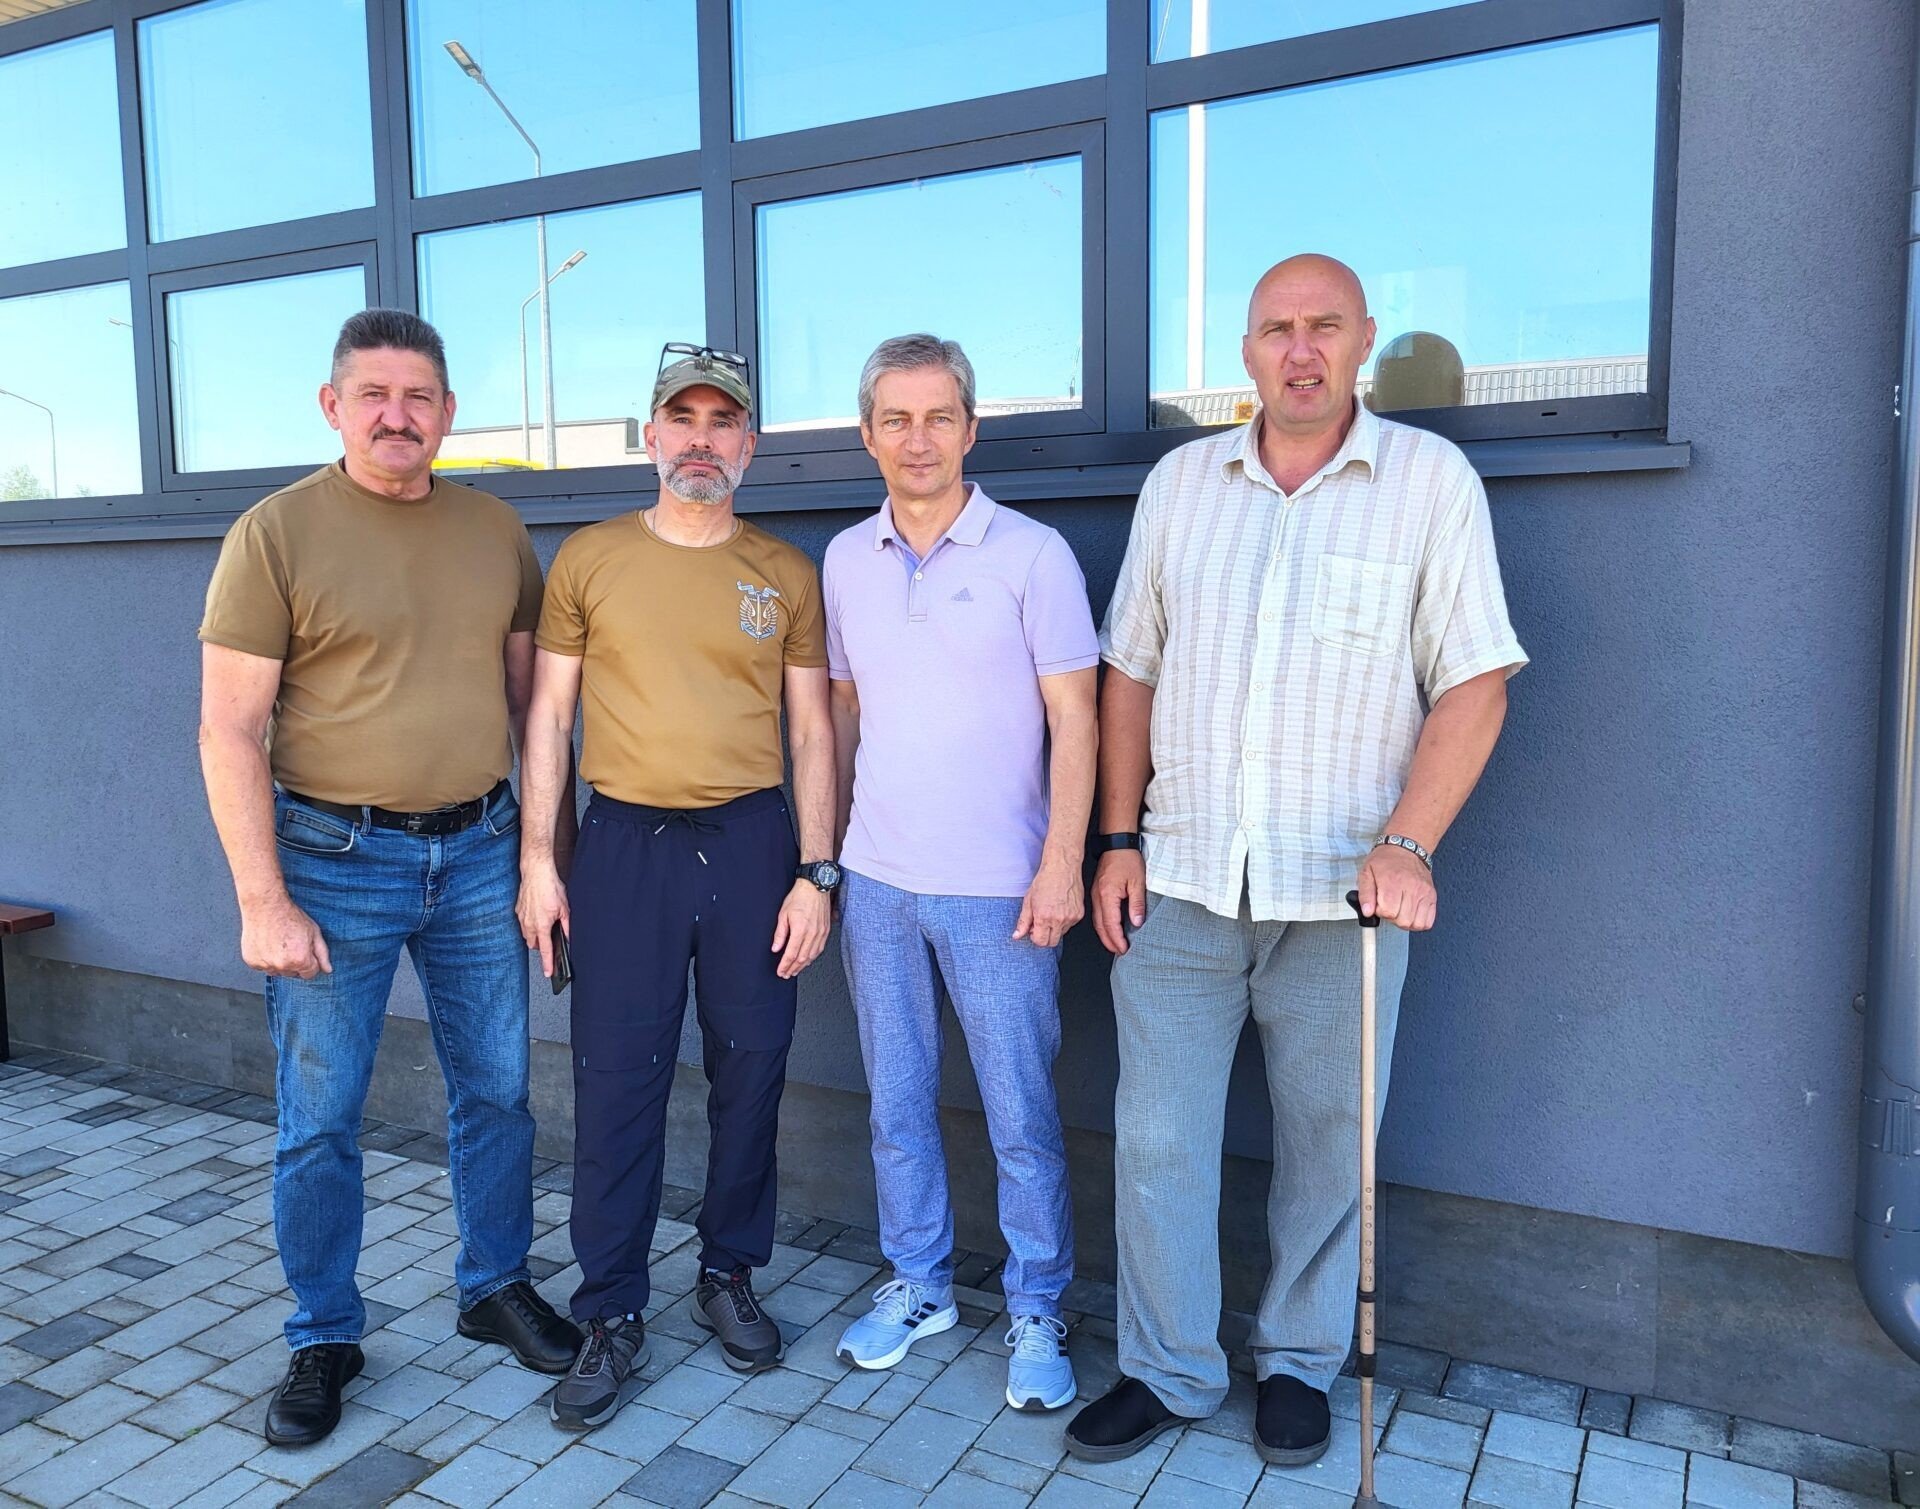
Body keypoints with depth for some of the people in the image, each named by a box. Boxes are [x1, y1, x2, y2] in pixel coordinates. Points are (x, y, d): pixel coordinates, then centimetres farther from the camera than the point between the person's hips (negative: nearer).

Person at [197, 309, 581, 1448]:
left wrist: (554, 837, 10)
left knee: (498, 1091, 13)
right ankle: (325, 1339, 28)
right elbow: (230, 730, -9)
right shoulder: (277, 533, -7)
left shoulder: (497, 531, 5)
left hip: (479, 853, 4)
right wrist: (263, 900, -14)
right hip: (334, 862, -3)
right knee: (319, 1120, 8)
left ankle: (498, 1288, 34)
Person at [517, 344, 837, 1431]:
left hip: (752, 841, 1)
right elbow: (549, 715, 5)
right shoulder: (590, 559, 4)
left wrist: (816, 873, -1)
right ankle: (614, 1318, 17)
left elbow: (813, 731, 5)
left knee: (751, 1072, 9)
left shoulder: (786, 573, 5)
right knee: (617, 1083, 2)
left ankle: (731, 1275, 29)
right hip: (626, 842, -1)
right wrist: (538, 859, 0)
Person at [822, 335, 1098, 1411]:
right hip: (876, 879, 5)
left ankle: (1038, 1314, 23)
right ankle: (919, 1286, 33)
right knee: (898, 1103, 15)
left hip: (996, 888, -4)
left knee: (1022, 1117, 5)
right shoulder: (847, 559, 7)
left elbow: (1074, 722, -8)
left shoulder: (1032, 554, -6)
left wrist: (1062, 866, -14)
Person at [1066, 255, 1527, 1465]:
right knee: (1157, 1137, 7)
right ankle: (1168, 1370, 26)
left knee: (1328, 1145, 11)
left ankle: (1301, 1366, 33)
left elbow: (1474, 682, -5)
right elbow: (1132, 672, 10)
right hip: (1180, 881, 3)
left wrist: (1406, 844, -16)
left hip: (1340, 895, -2)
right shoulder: (1181, 482, 7)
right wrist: (1121, 839, 4)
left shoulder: (1432, 479, -2)